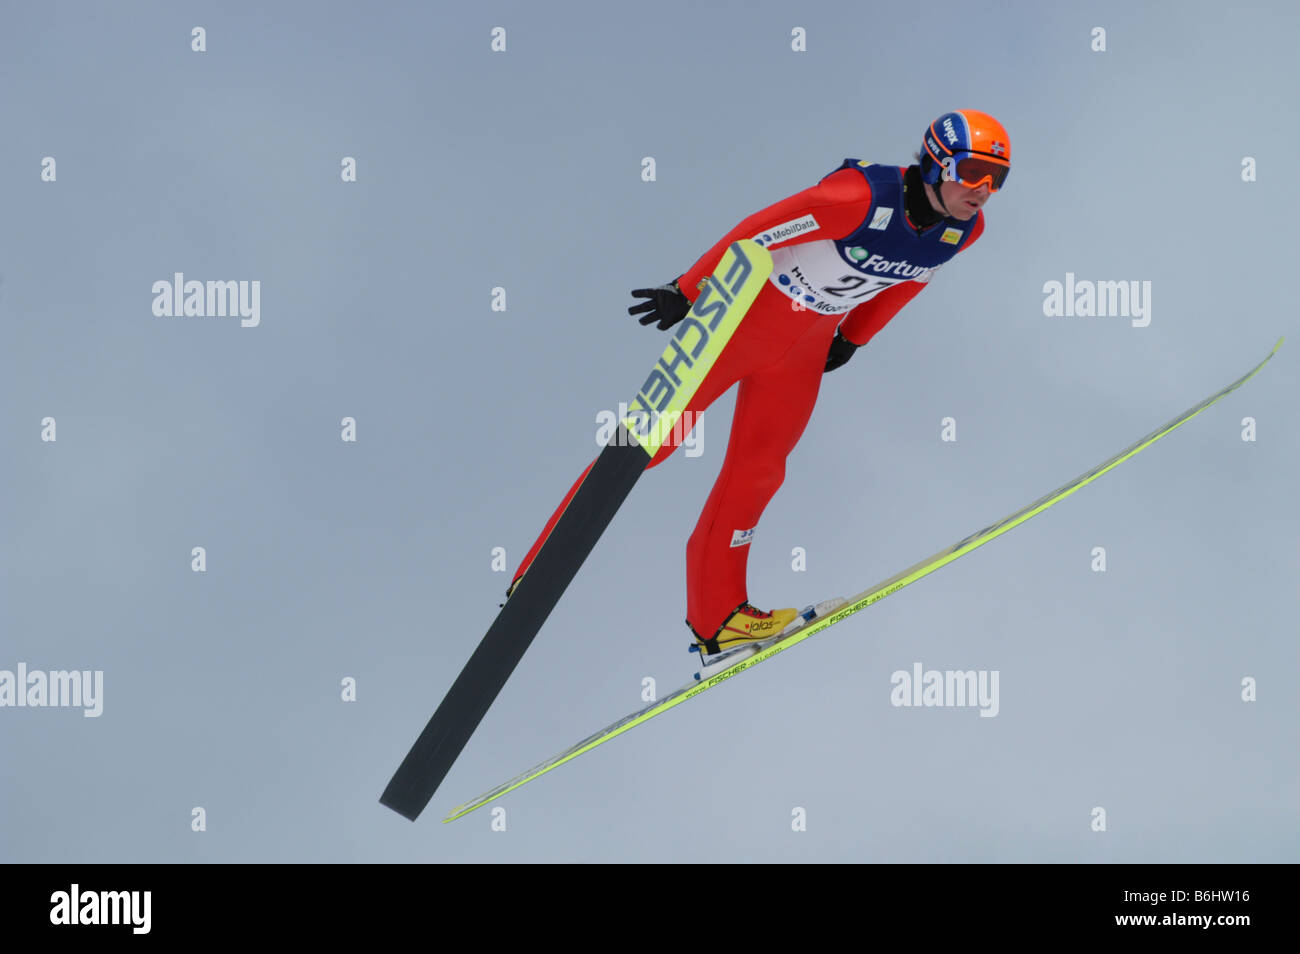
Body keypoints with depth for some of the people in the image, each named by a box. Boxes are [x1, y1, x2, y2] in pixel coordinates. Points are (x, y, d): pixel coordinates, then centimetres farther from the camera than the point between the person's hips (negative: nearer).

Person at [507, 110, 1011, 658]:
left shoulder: (965, 229, -8)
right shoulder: (864, 198, -31)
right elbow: (759, 232, -25)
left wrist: (853, 337, 19)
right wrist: (688, 291, -20)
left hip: (803, 351, 6)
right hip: (745, 316, -6)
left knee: (756, 471, 8)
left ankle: (715, 616, 18)